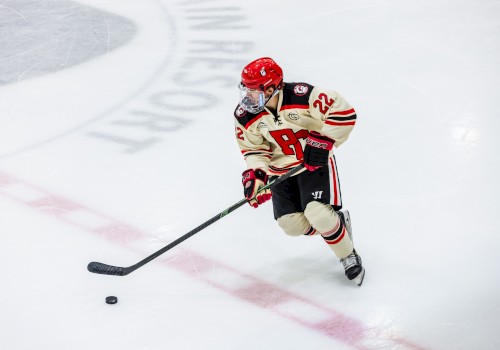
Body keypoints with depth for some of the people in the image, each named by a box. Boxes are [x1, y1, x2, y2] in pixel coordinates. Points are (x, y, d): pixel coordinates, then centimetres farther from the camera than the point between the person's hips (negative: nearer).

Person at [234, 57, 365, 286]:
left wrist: (322, 142, -26)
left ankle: (349, 257, 3)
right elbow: (254, 149, -1)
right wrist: (254, 175, -17)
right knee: (292, 223, -4)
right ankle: (335, 223, 26)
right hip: (281, 169, 5)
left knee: (318, 214, -21)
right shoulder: (245, 116, -12)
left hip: (315, 161, -5)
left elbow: (343, 113, -22)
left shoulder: (303, 96, -27)